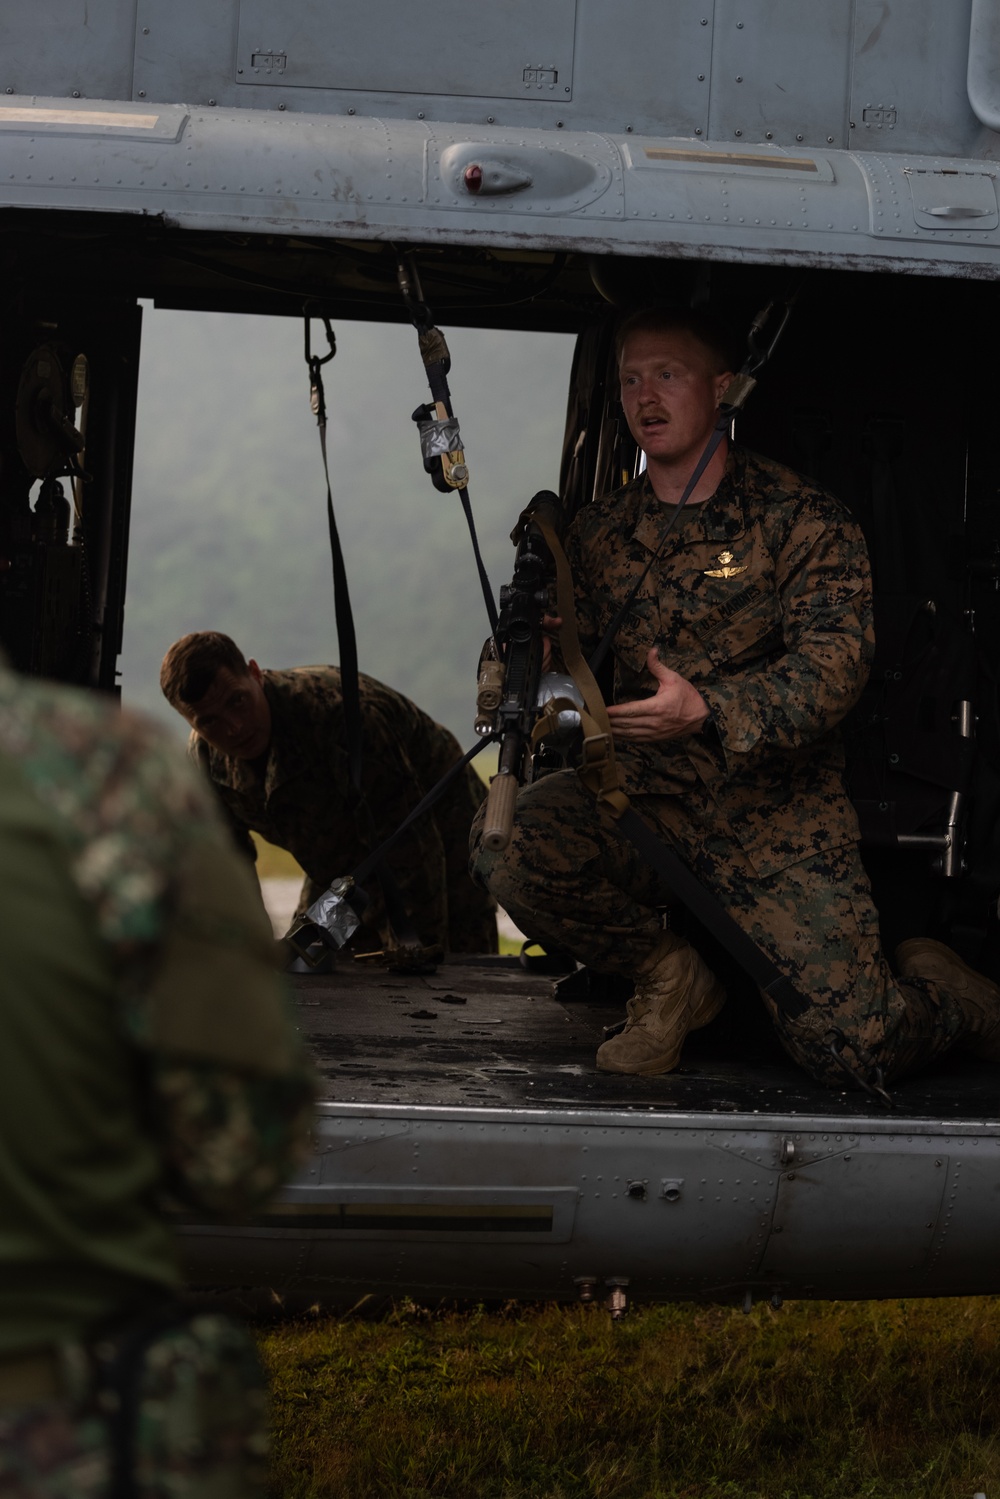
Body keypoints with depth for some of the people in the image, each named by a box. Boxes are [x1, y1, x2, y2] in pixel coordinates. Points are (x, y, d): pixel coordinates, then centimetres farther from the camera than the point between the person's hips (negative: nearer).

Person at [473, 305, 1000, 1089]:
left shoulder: (800, 518, -3)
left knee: (848, 1046, -16)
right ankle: (671, 972, 1)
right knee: (506, 842, -27)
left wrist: (706, 710, -32)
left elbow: (835, 662, -15)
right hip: (642, 800, 4)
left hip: (777, 817, -3)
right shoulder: (599, 532, 11)